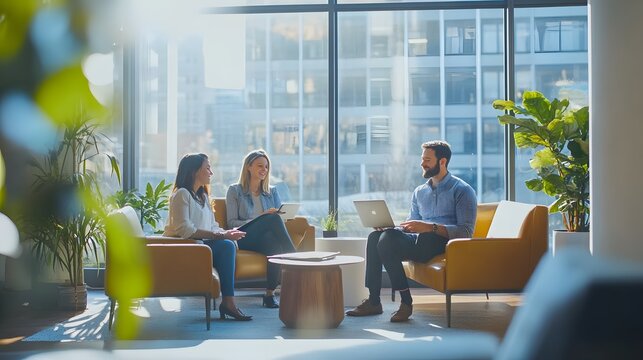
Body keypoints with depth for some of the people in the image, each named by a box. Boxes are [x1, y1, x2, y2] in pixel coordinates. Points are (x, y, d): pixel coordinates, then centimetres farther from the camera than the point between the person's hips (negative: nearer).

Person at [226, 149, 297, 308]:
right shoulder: (235, 191, 13)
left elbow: (280, 216, 17)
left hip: (266, 239, 3)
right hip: (244, 238, -3)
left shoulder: (272, 191, 24)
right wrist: (260, 220, -14)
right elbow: (231, 222, 2)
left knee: (275, 244, -38)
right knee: (273, 219, -34)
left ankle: (270, 293, -30)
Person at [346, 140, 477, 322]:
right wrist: (388, 225, 0)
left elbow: (466, 232, -10)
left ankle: (406, 301, -23)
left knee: (388, 239, -28)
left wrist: (429, 227, -22)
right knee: (375, 237, -18)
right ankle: (373, 301, -18)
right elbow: (411, 225, 23)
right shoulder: (419, 192, 22)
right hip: (420, 242, 7)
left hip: (444, 243, -7)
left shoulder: (462, 190, 0)